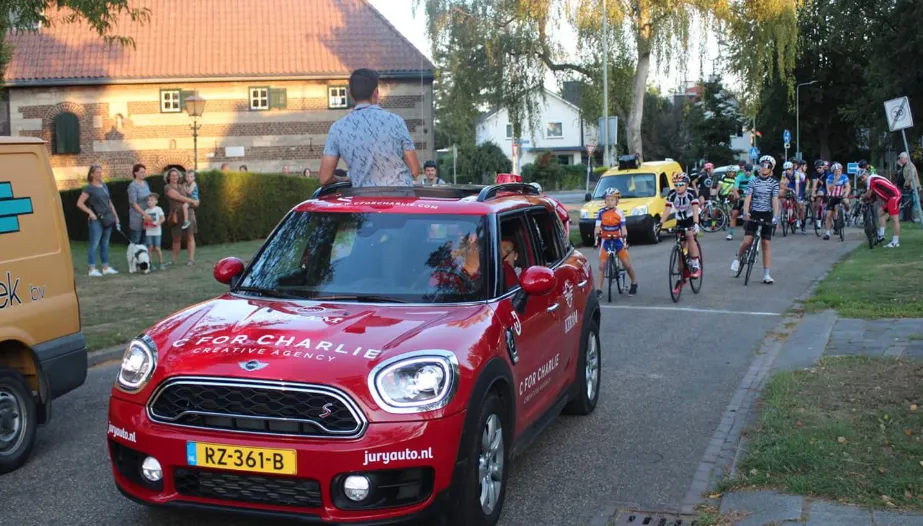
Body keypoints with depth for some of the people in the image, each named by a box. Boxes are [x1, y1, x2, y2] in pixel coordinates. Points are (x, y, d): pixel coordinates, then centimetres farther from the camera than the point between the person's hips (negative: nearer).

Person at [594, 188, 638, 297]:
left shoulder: (619, 213, -5)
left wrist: (625, 236, -28)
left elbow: (623, 227, -9)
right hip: (605, 241, 1)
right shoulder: (602, 212, -3)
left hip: (617, 241, -1)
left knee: (627, 264, 0)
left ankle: (634, 283, 23)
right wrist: (597, 232, -30)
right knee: (602, 266, -5)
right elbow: (597, 226, -8)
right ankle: (599, 289, 0)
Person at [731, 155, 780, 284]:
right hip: (753, 213, -1)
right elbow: (748, 197, -9)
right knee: (747, 241, -12)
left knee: (766, 244, 0)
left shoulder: (774, 183, 1)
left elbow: (775, 200, -8)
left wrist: (775, 216, -22)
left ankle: (766, 275, 4)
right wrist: (745, 212, -26)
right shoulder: (753, 181, 0)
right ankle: (738, 259, 20)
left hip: (767, 215, 1)